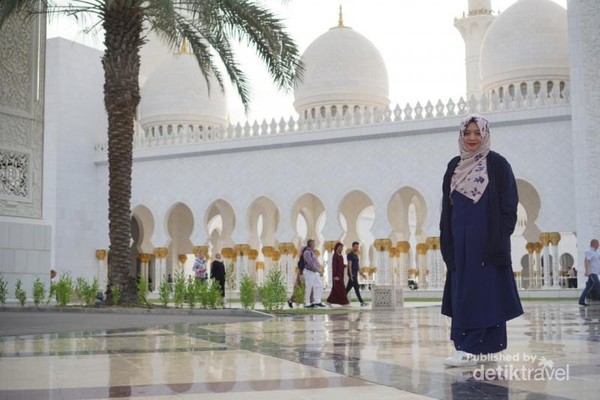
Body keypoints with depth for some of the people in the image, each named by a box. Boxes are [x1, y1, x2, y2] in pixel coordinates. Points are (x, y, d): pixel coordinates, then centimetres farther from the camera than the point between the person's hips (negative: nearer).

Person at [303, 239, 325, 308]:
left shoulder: (311, 252, 16)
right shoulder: (307, 252, -16)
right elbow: (310, 263, -23)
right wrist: (318, 270, -22)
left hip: (314, 272, 10)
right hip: (309, 272, -10)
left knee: (319, 285, 7)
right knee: (308, 288, -3)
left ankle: (317, 302, 11)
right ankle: (307, 304, 4)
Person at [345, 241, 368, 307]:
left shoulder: (356, 255, 19)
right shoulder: (350, 255, -10)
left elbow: (358, 265, 21)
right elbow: (349, 265, -16)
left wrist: (361, 273, 17)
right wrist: (351, 274, -23)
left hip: (355, 274, 9)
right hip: (352, 274, -9)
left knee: (348, 288, 11)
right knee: (357, 288, -11)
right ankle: (361, 302, -13)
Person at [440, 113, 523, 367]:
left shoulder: (497, 164, -2)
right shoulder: (454, 166, 13)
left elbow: (509, 203, -5)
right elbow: (447, 205, 13)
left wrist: (501, 237, -13)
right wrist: (447, 239, 5)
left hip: (487, 237, -6)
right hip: (461, 238, 6)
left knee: (480, 292, -9)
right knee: (462, 291, 6)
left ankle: (468, 349, -13)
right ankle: (488, 345, 15)